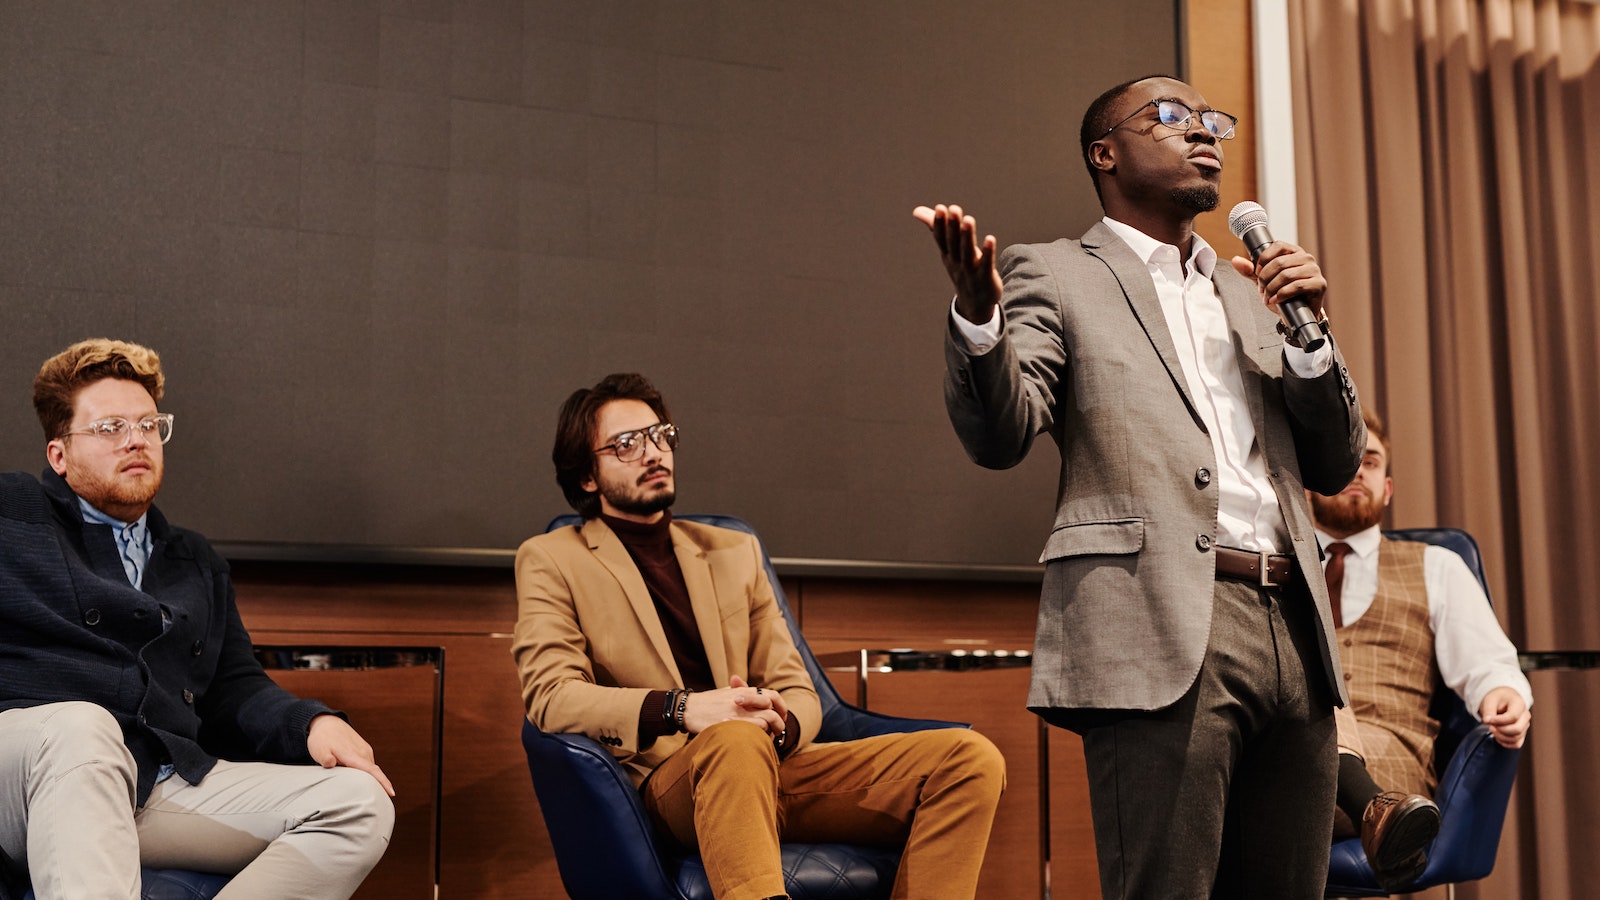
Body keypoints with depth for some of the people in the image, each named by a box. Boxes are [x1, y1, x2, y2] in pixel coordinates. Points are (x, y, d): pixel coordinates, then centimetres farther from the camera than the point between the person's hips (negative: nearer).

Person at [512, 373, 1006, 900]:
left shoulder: (735, 552, 24)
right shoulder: (550, 560, 11)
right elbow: (550, 697, -5)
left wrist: (778, 723, -8)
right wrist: (682, 708, -21)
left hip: (772, 761, 5)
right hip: (662, 779, -5)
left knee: (973, 759, -17)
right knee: (735, 740, -41)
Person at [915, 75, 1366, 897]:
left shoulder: (1248, 292, 24)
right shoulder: (1054, 276, 7)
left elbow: (1335, 466, 19)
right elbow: (1000, 436, -8)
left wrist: (1309, 331, 3)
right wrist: (977, 313, -26)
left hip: (1292, 631, 6)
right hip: (1163, 631, -6)